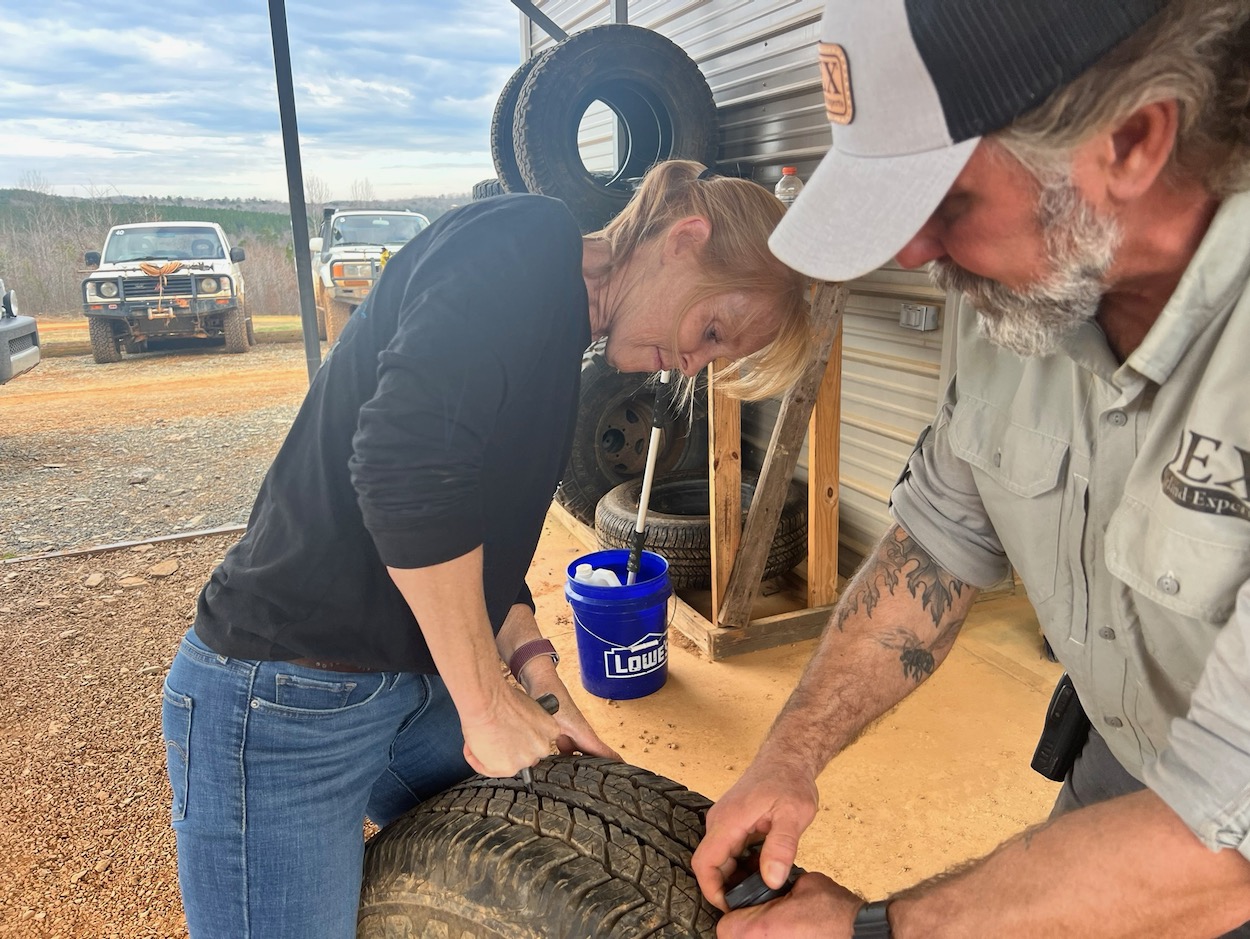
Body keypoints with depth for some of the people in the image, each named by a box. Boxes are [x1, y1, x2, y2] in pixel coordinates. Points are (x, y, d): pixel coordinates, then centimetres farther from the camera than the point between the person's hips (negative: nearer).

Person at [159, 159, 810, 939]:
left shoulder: (556, 339, 12)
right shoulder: (528, 240, -16)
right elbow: (403, 465, -30)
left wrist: (541, 686, 2)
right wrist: (489, 705, -18)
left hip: (416, 688, 9)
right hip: (284, 701, -9)